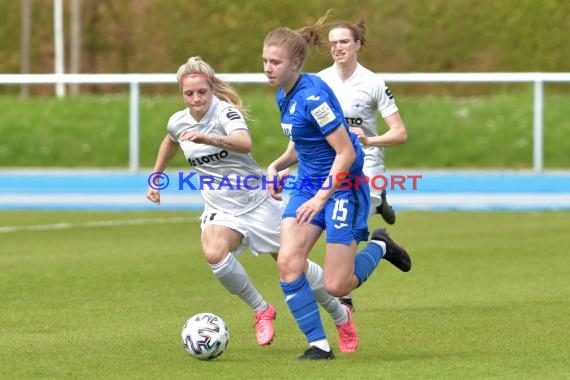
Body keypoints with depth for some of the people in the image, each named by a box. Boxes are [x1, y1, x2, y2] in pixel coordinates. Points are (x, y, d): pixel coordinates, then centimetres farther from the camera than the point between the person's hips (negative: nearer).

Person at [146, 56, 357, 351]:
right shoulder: (178, 122, 0)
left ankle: (341, 316, 30)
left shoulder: (225, 112, -18)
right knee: (214, 253, -29)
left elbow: (244, 143, -41)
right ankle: (261, 311, -8)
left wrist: (207, 138, -54)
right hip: (220, 208, 4)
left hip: (256, 202, -4)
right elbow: (170, 143, 27)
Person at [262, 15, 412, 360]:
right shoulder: (284, 94, 5)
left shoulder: (313, 96, -23)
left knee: (336, 286, -7)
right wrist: (277, 166, 1)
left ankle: (379, 246, 23)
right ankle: (319, 344, -3)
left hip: (342, 187, -8)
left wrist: (321, 198, -23)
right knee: (288, 262, -12)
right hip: (307, 184, 8)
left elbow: (346, 152, -22)